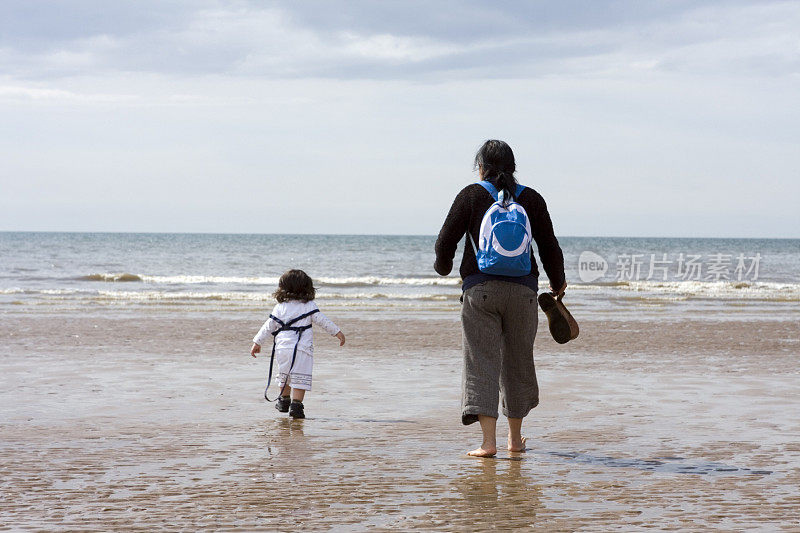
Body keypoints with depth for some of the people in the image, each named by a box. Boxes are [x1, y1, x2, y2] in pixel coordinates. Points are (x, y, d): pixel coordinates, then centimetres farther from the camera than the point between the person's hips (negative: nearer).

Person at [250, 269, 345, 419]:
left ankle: (284, 400, 36)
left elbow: (269, 326, 9)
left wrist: (257, 342, 16)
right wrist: (337, 332, 7)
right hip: (302, 348, -3)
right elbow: (321, 320, 0)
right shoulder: (309, 305, 1)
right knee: (300, 377, -4)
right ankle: (296, 403, -15)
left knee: (284, 375, 22)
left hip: (283, 348, 3)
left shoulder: (280, 307, 7)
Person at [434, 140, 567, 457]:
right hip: (523, 289, 2)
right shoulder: (531, 199, 6)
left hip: (479, 288, -2)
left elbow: (446, 240, 0)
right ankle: (515, 439, 25)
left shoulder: (470, 196, 1)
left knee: (481, 363, -2)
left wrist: (443, 267, 22)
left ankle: (488, 442, -14)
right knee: (517, 362, 14)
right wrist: (557, 282, 25)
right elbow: (549, 246, 8)